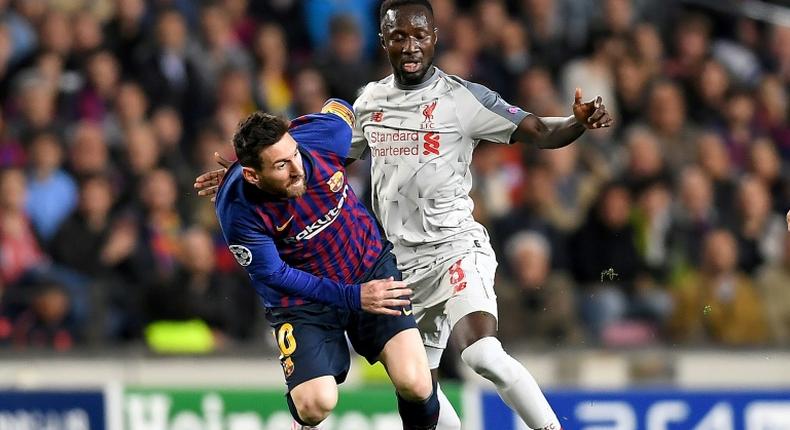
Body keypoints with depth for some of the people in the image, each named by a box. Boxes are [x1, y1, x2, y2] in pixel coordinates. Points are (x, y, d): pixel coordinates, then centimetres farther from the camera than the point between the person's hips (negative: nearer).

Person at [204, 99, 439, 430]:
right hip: (302, 298, -2)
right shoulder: (238, 212, -27)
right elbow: (272, 275, -15)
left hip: (371, 266, 2)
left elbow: (339, 108, 4)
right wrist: (352, 297, -18)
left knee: (415, 385, -15)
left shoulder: (323, 137, -22)